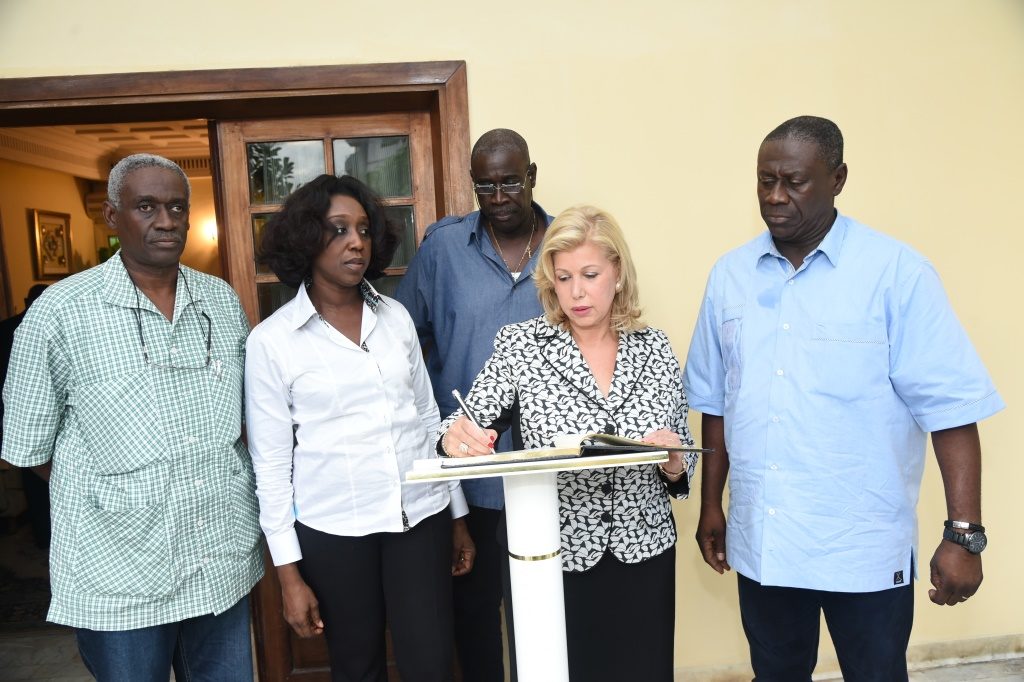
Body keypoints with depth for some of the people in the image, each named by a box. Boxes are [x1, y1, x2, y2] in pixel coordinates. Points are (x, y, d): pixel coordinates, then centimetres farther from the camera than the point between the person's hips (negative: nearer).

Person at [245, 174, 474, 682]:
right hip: (333, 530, -2)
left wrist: (458, 516, 11)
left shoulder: (396, 317, 3)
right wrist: (288, 571, -4)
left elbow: (428, 419, 9)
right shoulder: (272, 340, -7)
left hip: (422, 516, 3)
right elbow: (270, 461, -4)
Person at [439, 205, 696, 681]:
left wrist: (674, 459, -15)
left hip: (643, 553, 2)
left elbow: (681, 465, 7)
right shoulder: (519, 345, -6)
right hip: (552, 557, -2)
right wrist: (456, 436, -28)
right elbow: (467, 426, -7)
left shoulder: (654, 347, 0)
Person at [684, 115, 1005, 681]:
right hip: (760, 542, 4)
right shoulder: (730, 275, 2)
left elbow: (949, 408, -11)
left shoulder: (896, 272, -10)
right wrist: (710, 504, 11)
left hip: (864, 547, -3)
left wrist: (963, 534, -14)